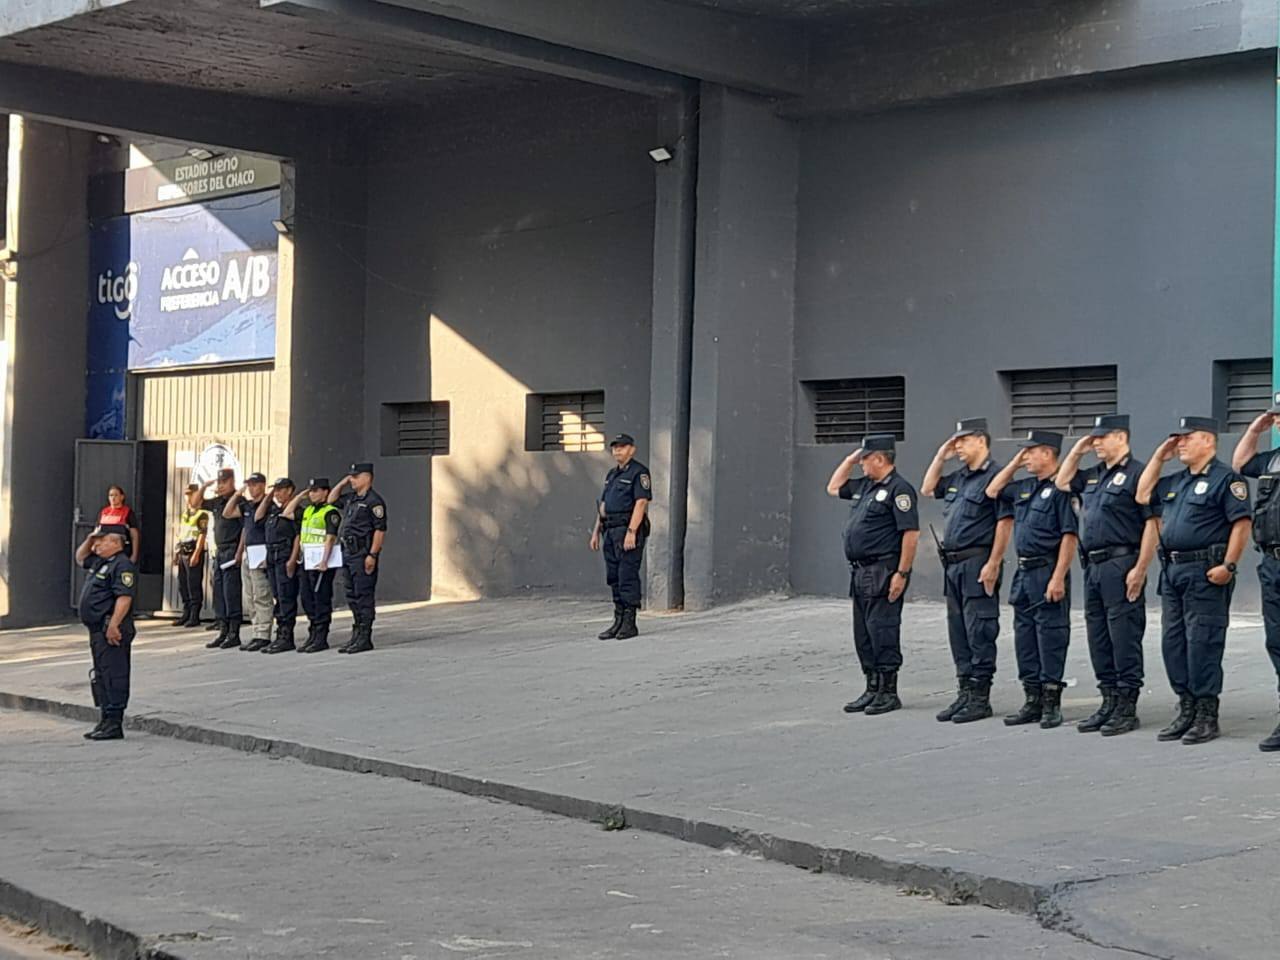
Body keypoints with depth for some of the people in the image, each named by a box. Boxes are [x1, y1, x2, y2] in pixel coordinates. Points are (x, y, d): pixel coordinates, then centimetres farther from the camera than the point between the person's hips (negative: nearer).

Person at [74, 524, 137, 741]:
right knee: (100, 676, 14)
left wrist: (113, 626, -29)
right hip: (97, 630, 11)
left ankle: (114, 724, -8)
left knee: (113, 675, -9)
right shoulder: (99, 561, 17)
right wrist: (89, 539, 18)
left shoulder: (123, 565, -14)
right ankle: (106, 721, 20)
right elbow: (80, 558, 37)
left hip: (111, 631, -11)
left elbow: (124, 598, -23)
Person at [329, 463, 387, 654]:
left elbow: (380, 529, -16)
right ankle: (356, 637, 18)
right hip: (348, 553, 9)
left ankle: (365, 638, -4)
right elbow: (331, 500, 30)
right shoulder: (351, 498, 16)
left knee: (364, 596, -6)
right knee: (352, 597, 12)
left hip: (363, 554, -9)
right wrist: (342, 483, 15)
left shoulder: (373, 501, -11)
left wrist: (372, 555, -21)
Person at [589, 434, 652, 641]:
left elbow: (641, 503, -15)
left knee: (628, 576, -9)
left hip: (628, 530, -9)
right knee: (613, 577, 8)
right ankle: (618, 622, 13)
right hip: (611, 531, 9)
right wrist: (596, 531, 16)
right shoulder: (612, 475, 20)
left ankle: (629, 624, -7)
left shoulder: (639, 472, -7)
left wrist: (631, 532, -22)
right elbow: (603, 504, 23)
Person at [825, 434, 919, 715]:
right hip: (861, 572, 10)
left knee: (883, 633, -6)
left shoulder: (899, 489, -12)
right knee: (864, 636, 13)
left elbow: (911, 533, -17)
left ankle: (888, 693, 0)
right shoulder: (865, 486, 16)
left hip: (883, 573, -10)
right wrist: (849, 460, 18)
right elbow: (833, 488, 31)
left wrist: (902, 573, -21)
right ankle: (873, 690, 20)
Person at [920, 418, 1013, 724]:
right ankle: (964, 694, 19)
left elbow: (1005, 522, -16)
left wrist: (993, 564, -20)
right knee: (958, 632, 13)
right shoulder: (958, 478, 16)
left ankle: (980, 698, -1)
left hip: (978, 564, -9)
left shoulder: (995, 475, -11)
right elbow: (927, 489, 30)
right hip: (953, 565, 9)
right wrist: (940, 457, 18)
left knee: (980, 633, -5)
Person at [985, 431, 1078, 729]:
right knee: (1025, 637, 12)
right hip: (1024, 571, 9)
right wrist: (1013, 464, 13)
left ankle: (1052, 704, 1)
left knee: (1050, 636, -4)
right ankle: (1032, 701, 19)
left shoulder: (1061, 489, -12)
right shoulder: (1024, 488, 14)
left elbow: (1069, 536, -17)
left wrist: (1058, 578, -22)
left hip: (1047, 572, -9)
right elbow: (992, 492, 25)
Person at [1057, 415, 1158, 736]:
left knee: (1124, 638, -5)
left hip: (1121, 565, -9)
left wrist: (1139, 570, -21)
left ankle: (1127, 708, -1)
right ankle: (1109, 701, 20)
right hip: (1093, 566, 9)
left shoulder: (1136, 473, -10)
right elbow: (1063, 482, 32)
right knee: (1098, 638, 12)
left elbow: (1152, 525, -15)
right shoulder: (1094, 475, 17)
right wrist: (1077, 450, 18)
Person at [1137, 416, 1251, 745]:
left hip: (1206, 573, -9)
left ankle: (1207, 716, -2)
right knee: (1173, 643, 10)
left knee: (1202, 644, -7)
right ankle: (1187, 710, 18)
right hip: (1172, 571, 9)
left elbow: (1241, 523, -14)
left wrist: (1228, 565, -21)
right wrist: (1159, 457, 17)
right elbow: (1143, 495, 24)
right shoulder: (1175, 482, 18)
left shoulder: (1225, 478, -8)